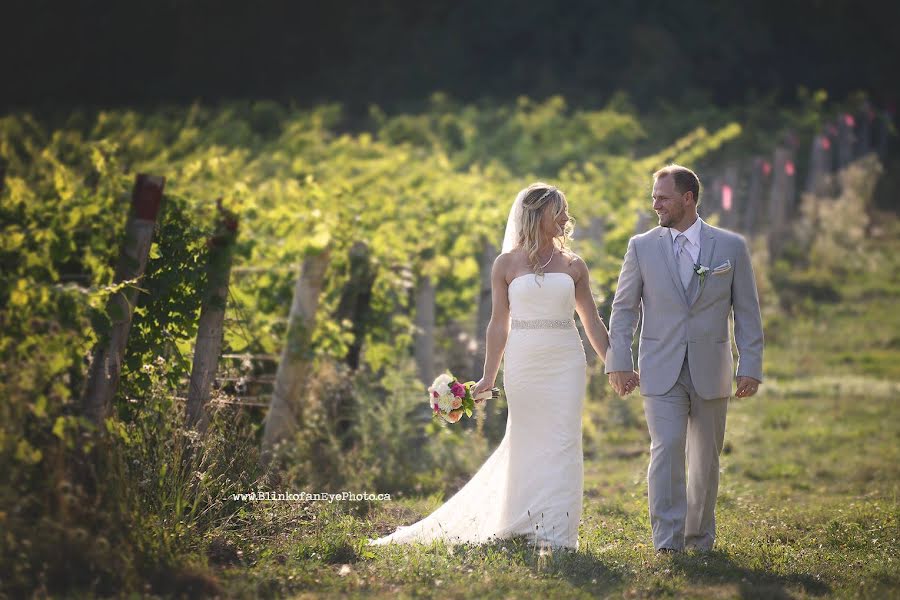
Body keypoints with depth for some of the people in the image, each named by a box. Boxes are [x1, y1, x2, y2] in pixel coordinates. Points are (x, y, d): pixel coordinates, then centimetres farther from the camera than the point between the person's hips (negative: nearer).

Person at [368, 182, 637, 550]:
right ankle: (525, 527, 17)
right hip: (524, 363, -1)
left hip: (566, 362, 1)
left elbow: (592, 323, 12)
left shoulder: (573, 265, 8)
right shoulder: (507, 264, 3)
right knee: (526, 444, 4)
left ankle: (556, 533, 0)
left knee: (562, 444, -3)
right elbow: (499, 324, 4)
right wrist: (488, 378, 0)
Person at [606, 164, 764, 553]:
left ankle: (699, 536, 23)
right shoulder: (642, 247, 3)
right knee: (666, 449, -14)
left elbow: (747, 312, 3)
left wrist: (750, 367, -3)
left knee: (706, 459, 9)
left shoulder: (731, 247, 2)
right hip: (661, 371, -1)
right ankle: (667, 540, -14)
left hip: (711, 373, 1)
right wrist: (618, 361, -2)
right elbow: (624, 308, 6)